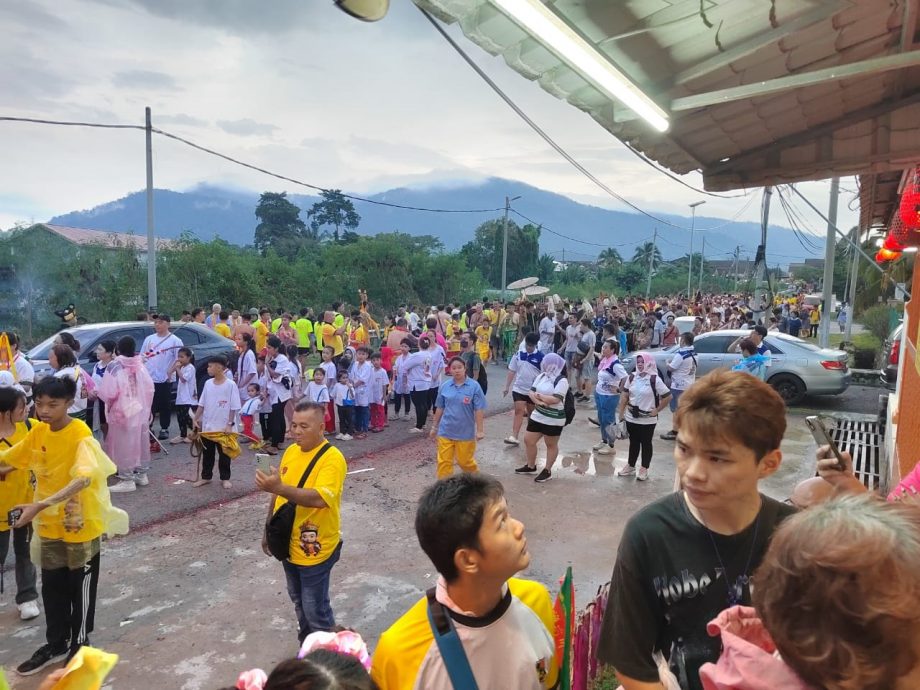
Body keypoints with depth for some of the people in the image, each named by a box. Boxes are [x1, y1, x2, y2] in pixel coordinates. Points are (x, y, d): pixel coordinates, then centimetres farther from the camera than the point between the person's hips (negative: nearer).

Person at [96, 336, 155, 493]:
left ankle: (127, 480, 3)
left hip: (122, 412, -6)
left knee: (123, 445, 1)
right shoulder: (140, 365, 1)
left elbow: (109, 392, -16)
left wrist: (97, 392, 6)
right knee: (140, 442, 14)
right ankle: (142, 474, 24)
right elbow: (149, 389, 3)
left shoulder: (115, 366, -13)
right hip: (140, 411, 6)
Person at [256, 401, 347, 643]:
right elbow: (279, 494, 12)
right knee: (299, 602, 24)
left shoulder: (332, 459, -22)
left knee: (316, 609, 5)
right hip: (289, 544, 8)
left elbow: (319, 498, -34)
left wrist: (278, 487, -40)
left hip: (315, 548, -7)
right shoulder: (291, 451, 2)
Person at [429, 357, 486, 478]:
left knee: (465, 460, 12)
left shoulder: (474, 386, -10)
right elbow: (439, 408, 9)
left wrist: (480, 430, -9)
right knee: (444, 461, 4)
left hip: (465, 432, -2)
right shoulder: (444, 386, -1)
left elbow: (479, 410, -8)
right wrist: (434, 426, 14)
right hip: (446, 431, 2)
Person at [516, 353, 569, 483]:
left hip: (553, 419, -8)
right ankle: (530, 466, 31)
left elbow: (555, 399, -25)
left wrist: (539, 396, -12)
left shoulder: (561, 380, -17)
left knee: (551, 445, 8)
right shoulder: (541, 376, 6)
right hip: (537, 415, 8)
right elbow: (531, 392, 2)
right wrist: (538, 401, -18)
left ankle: (547, 471, 22)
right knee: (528, 440, 12)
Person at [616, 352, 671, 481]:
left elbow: (668, 397, -11)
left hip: (648, 419, -4)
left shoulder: (655, 379, -13)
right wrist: (621, 412, 4)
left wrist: (656, 410, -8)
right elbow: (625, 395, 6)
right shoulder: (632, 377, 1)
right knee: (633, 442, 17)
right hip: (631, 417, 4)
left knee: (646, 443, 9)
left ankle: (644, 469, 20)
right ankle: (630, 466, 29)